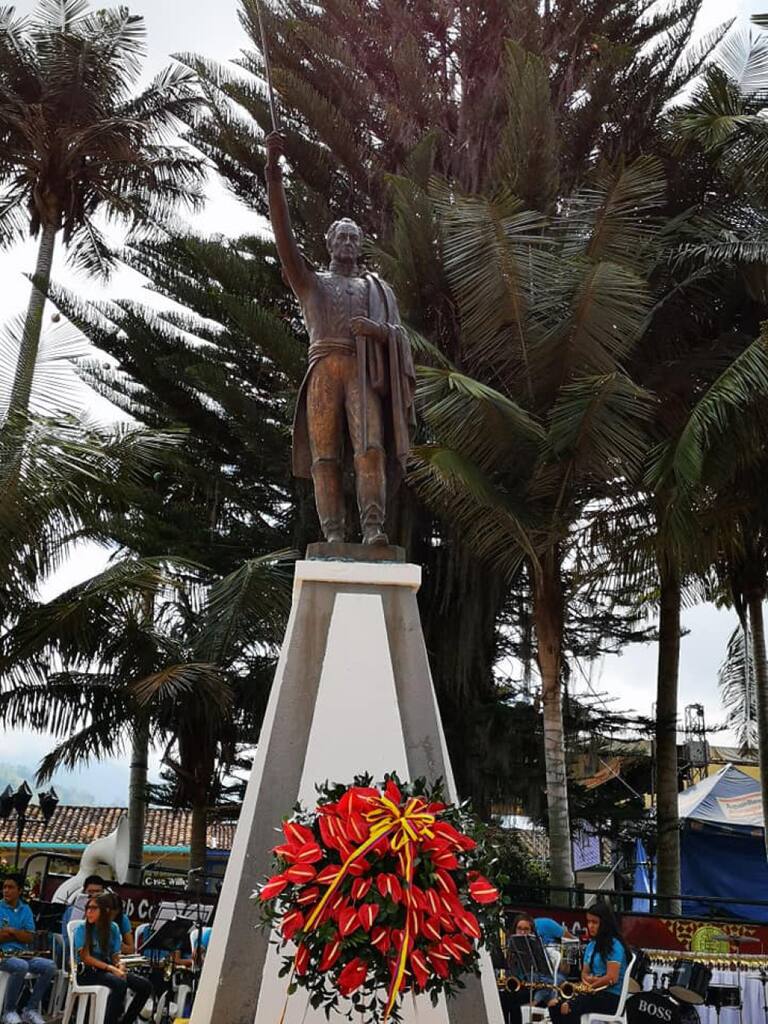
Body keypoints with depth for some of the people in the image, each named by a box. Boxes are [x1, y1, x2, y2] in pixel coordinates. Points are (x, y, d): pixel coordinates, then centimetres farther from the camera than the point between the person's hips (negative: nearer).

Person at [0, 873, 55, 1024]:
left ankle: (31, 1009, -7)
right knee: (21, 966, -36)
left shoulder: (25, 910, 10)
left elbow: (30, 938, 1)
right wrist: (19, 934, -7)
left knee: (50, 966, -18)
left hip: (22, 954, 5)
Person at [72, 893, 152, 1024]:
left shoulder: (113, 928, 6)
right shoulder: (81, 928, -8)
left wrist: (119, 968, -16)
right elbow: (85, 957, -14)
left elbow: (115, 957, 8)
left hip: (107, 969, 5)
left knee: (145, 986, -13)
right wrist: (111, 968, -22)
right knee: (120, 984, -35)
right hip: (87, 971, -5)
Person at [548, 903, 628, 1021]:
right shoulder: (591, 945, 17)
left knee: (568, 1008, -29)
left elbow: (612, 978, -16)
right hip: (594, 993, 8)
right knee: (554, 1005, -15)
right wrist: (587, 979, -7)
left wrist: (590, 986, -8)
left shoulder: (614, 945, -8)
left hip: (611, 997, -8)